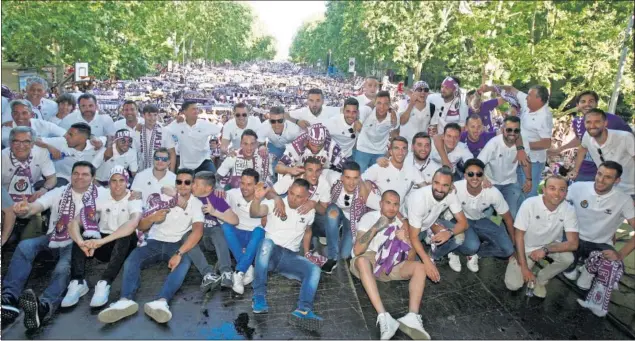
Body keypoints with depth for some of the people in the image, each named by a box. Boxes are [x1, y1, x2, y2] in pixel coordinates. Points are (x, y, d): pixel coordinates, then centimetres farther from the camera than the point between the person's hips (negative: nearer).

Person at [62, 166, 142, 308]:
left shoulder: (133, 199, -13)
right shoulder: (101, 197, -5)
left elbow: (133, 223, -36)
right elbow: (73, 222, -16)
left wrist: (102, 241, -46)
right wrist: (81, 243, -39)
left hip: (125, 247, -3)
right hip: (103, 244, 3)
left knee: (127, 234, -35)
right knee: (79, 229, -22)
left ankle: (104, 284, -41)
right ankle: (78, 282, -30)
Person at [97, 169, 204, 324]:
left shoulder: (196, 204, -2)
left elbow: (198, 231, -18)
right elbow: (140, 227, 3)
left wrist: (179, 253, -32)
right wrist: (152, 218, -22)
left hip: (177, 244, -2)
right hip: (155, 242, 3)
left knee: (183, 263, -36)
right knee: (131, 260, -26)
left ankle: (161, 302, -57)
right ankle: (126, 300, -51)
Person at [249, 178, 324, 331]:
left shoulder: (309, 211, 7)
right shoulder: (275, 203, -6)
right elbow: (254, 213, -25)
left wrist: (307, 252, 13)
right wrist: (257, 198, -46)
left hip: (290, 256, 3)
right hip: (269, 252, -3)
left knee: (314, 270, -24)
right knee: (267, 241, -39)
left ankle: (303, 311, -44)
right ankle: (259, 296, -32)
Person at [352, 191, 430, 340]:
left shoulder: (401, 224, 5)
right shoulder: (369, 217, -8)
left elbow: (411, 258, 2)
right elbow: (357, 251, -20)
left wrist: (405, 240, -18)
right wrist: (375, 228, -27)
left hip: (390, 264, 5)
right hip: (368, 261, -4)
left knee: (419, 267, -19)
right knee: (362, 260, -39)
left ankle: (412, 316, -38)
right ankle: (383, 317, -49)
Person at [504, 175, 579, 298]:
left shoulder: (569, 210, -19)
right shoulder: (529, 204, -25)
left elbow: (573, 244, -21)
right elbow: (518, 236, -18)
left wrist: (545, 250, -34)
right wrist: (524, 268, -20)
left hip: (551, 246, 2)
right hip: (527, 248, -2)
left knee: (568, 258, -30)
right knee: (513, 285, -17)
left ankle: (541, 279, -1)